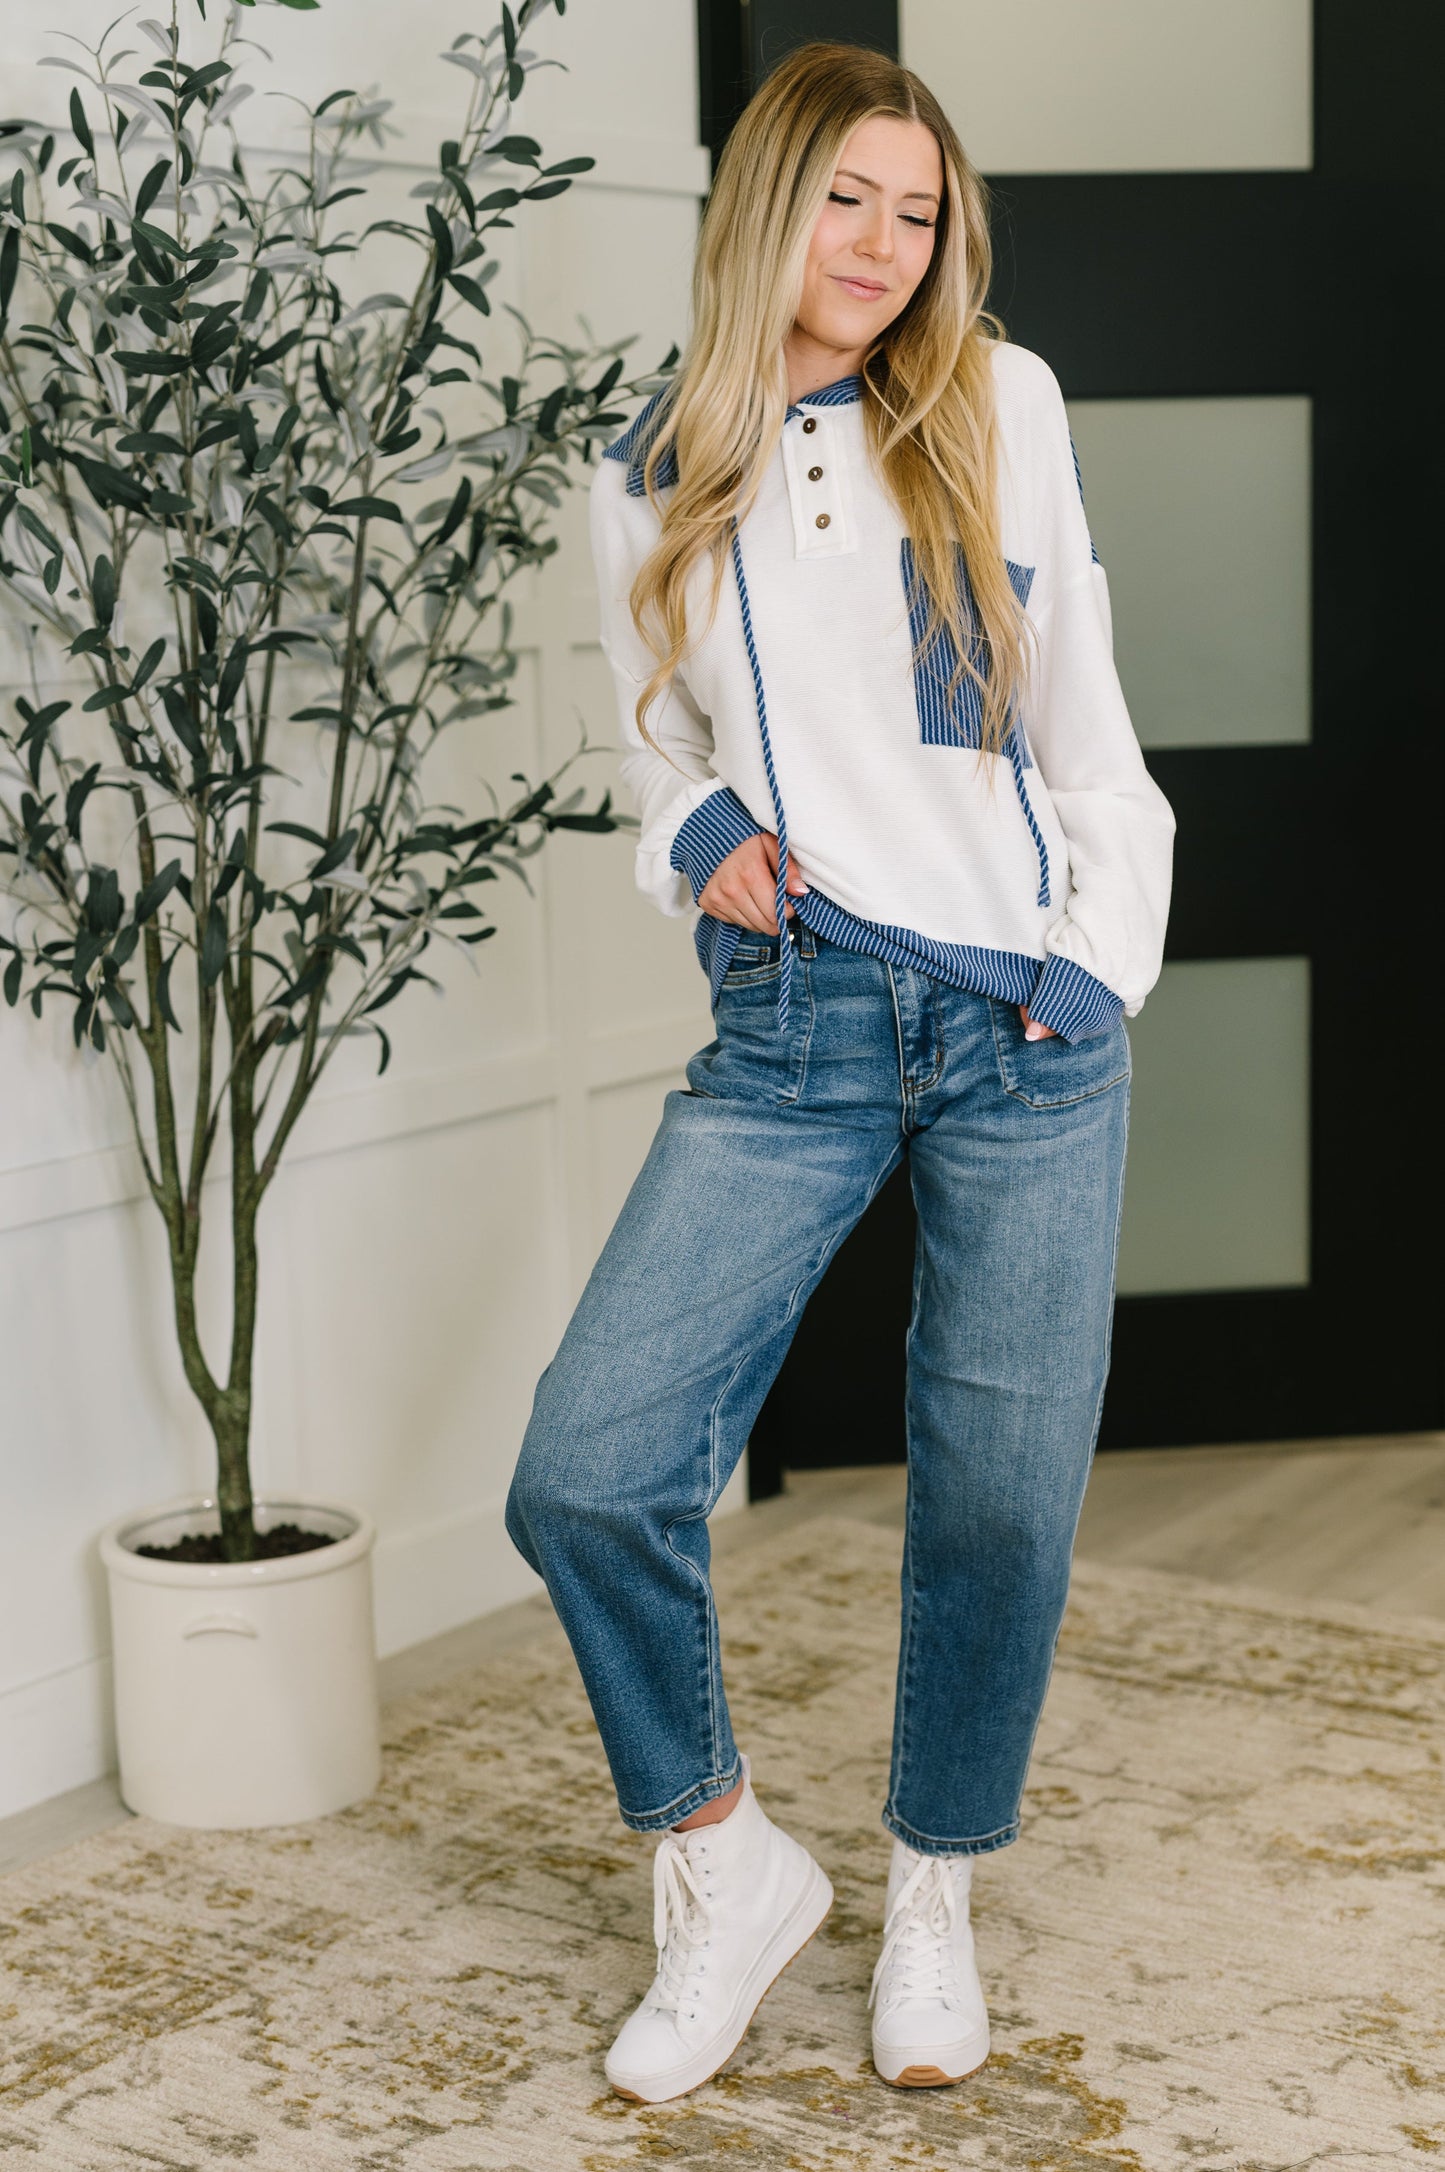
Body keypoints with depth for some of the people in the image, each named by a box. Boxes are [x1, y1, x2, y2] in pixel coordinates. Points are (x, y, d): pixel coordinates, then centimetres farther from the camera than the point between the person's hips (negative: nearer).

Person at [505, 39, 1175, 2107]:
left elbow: (1078, 698, 9)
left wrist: (1110, 951, 1)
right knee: (584, 1472, -12)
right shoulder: (654, 480, 10)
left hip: (1026, 1024, 0)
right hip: (795, 1026, 1)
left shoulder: (1000, 406, 7)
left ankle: (935, 1898, 28)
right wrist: (703, 834, -2)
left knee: (1000, 1498, 4)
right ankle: (729, 1864, 13)